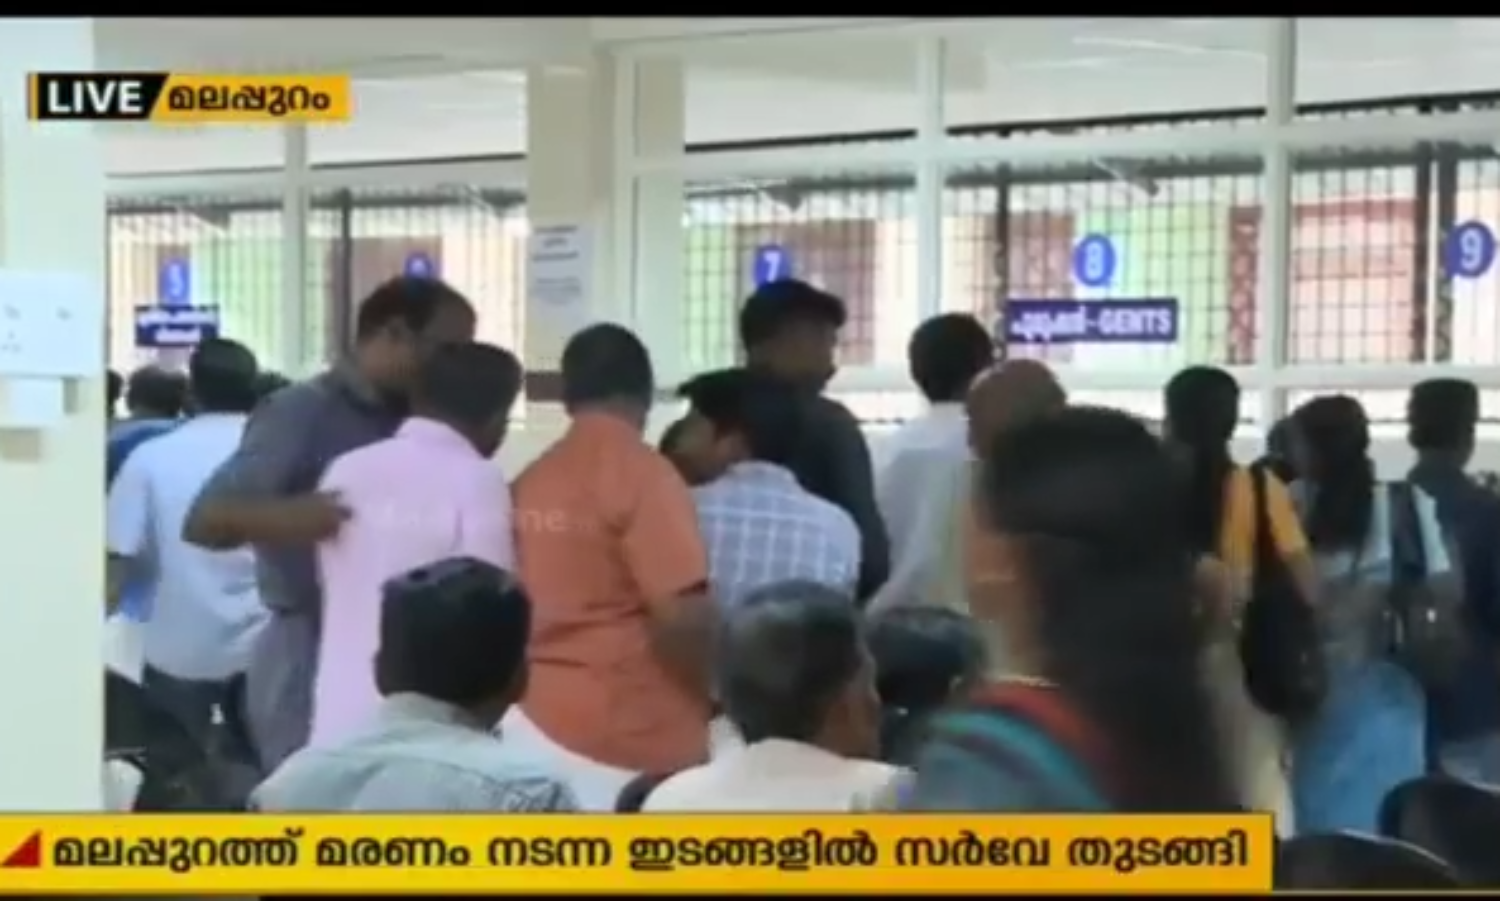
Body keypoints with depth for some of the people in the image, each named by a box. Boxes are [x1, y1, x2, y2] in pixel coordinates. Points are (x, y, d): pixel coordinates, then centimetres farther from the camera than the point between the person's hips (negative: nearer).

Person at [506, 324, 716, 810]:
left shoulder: (528, 482, 9)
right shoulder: (643, 474, -11)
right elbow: (683, 615, -18)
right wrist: (718, 692, -2)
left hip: (537, 725, 7)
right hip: (633, 736, -7)